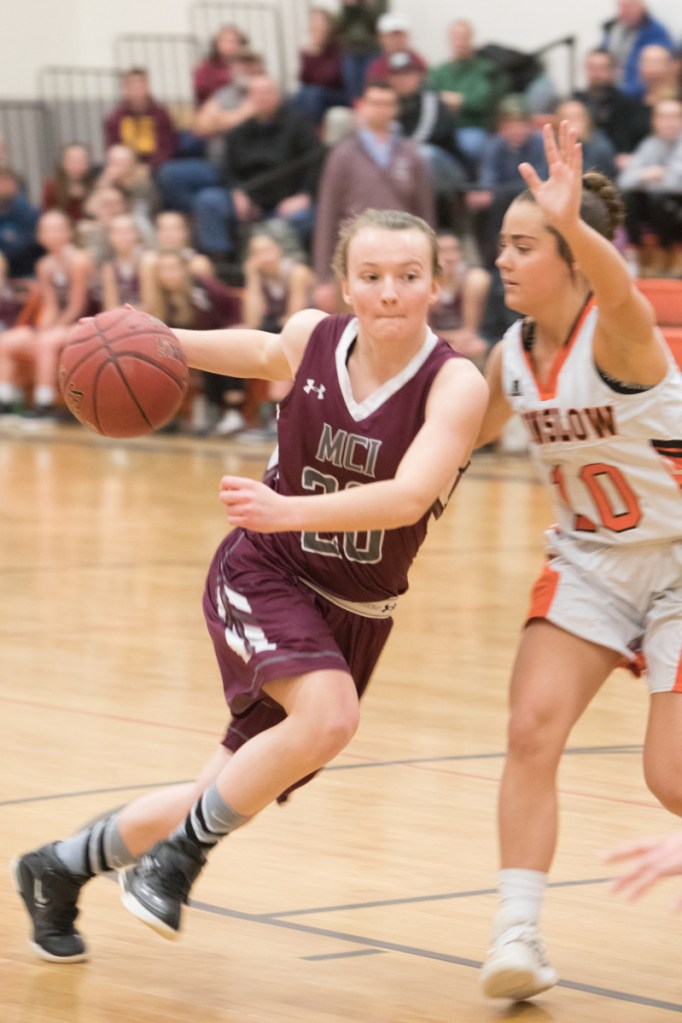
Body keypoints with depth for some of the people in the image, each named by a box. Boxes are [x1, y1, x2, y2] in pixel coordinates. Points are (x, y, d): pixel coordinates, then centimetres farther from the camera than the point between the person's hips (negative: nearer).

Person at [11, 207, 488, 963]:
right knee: (329, 714, -32)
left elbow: (410, 497, -35)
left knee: (223, 806, 9)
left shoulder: (456, 384, -20)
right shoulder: (310, 340, -10)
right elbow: (264, 354, 15)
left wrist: (288, 510, -47)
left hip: (356, 614, 1)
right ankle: (182, 851, -12)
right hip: (263, 577, -1)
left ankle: (61, 868, 33)